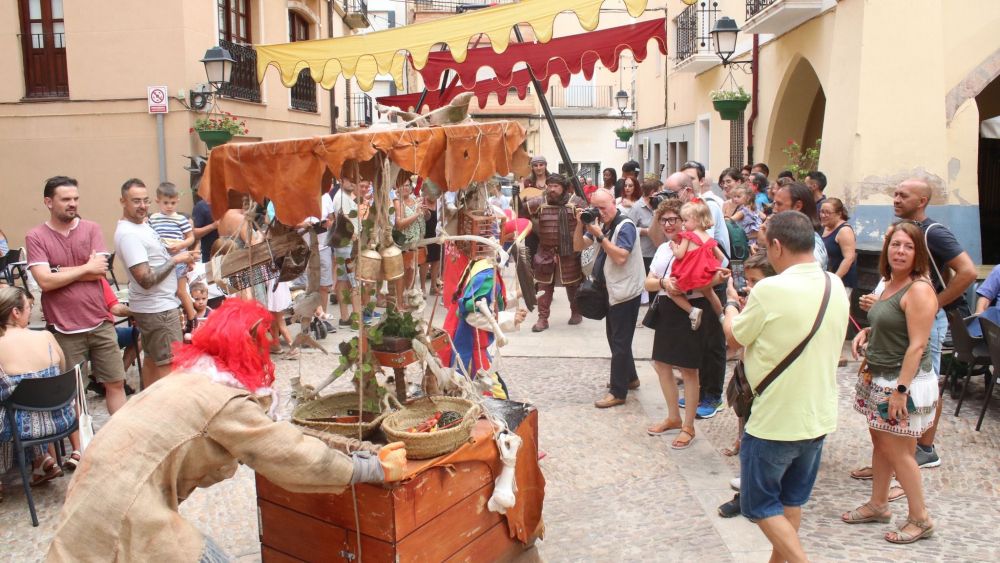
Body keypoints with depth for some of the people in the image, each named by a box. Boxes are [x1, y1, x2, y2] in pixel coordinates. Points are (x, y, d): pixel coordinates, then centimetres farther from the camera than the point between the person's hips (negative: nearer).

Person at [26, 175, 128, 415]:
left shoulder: (91, 228, 3)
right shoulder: (35, 237, -3)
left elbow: (100, 271, -8)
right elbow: (45, 281, -14)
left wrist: (59, 272, -10)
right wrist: (85, 268, -8)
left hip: (100, 324, 2)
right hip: (64, 330, -2)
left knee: (116, 383, 9)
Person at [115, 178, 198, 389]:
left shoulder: (142, 224, 9)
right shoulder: (128, 234, -22)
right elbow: (146, 279, -27)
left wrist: (182, 258, 4)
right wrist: (176, 260, -18)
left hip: (153, 306, 10)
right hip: (158, 309, -10)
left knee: (152, 359, 19)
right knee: (170, 364, -5)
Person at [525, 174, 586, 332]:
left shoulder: (575, 201, -7)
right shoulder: (539, 203, -1)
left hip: (570, 252, -1)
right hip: (546, 252, 2)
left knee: (573, 284, 12)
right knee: (544, 285, 3)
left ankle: (576, 313, 31)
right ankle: (543, 318, 11)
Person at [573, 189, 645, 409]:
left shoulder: (625, 226, -16)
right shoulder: (601, 225, 9)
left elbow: (620, 257, -27)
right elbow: (578, 246, 6)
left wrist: (600, 235, -26)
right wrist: (581, 224, -9)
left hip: (625, 293, -9)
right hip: (611, 291, 9)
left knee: (619, 342, -4)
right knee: (615, 338, 18)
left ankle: (618, 392, 2)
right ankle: (629, 377, 35)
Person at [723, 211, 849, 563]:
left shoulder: (770, 290, -22)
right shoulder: (836, 287, 0)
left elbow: (734, 338, -7)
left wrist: (731, 301, 10)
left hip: (775, 421, -7)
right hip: (819, 417, 7)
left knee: (760, 506, 10)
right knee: (791, 501, 22)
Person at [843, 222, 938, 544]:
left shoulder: (918, 290, -19)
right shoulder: (889, 284, 9)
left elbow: (917, 345, -22)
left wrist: (901, 389, -24)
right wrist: (866, 333, 4)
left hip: (903, 381, -9)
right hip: (877, 378, 9)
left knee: (896, 450, 0)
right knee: (879, 442, 17)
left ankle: (920, 519, 16)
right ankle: (877, 505, 31)